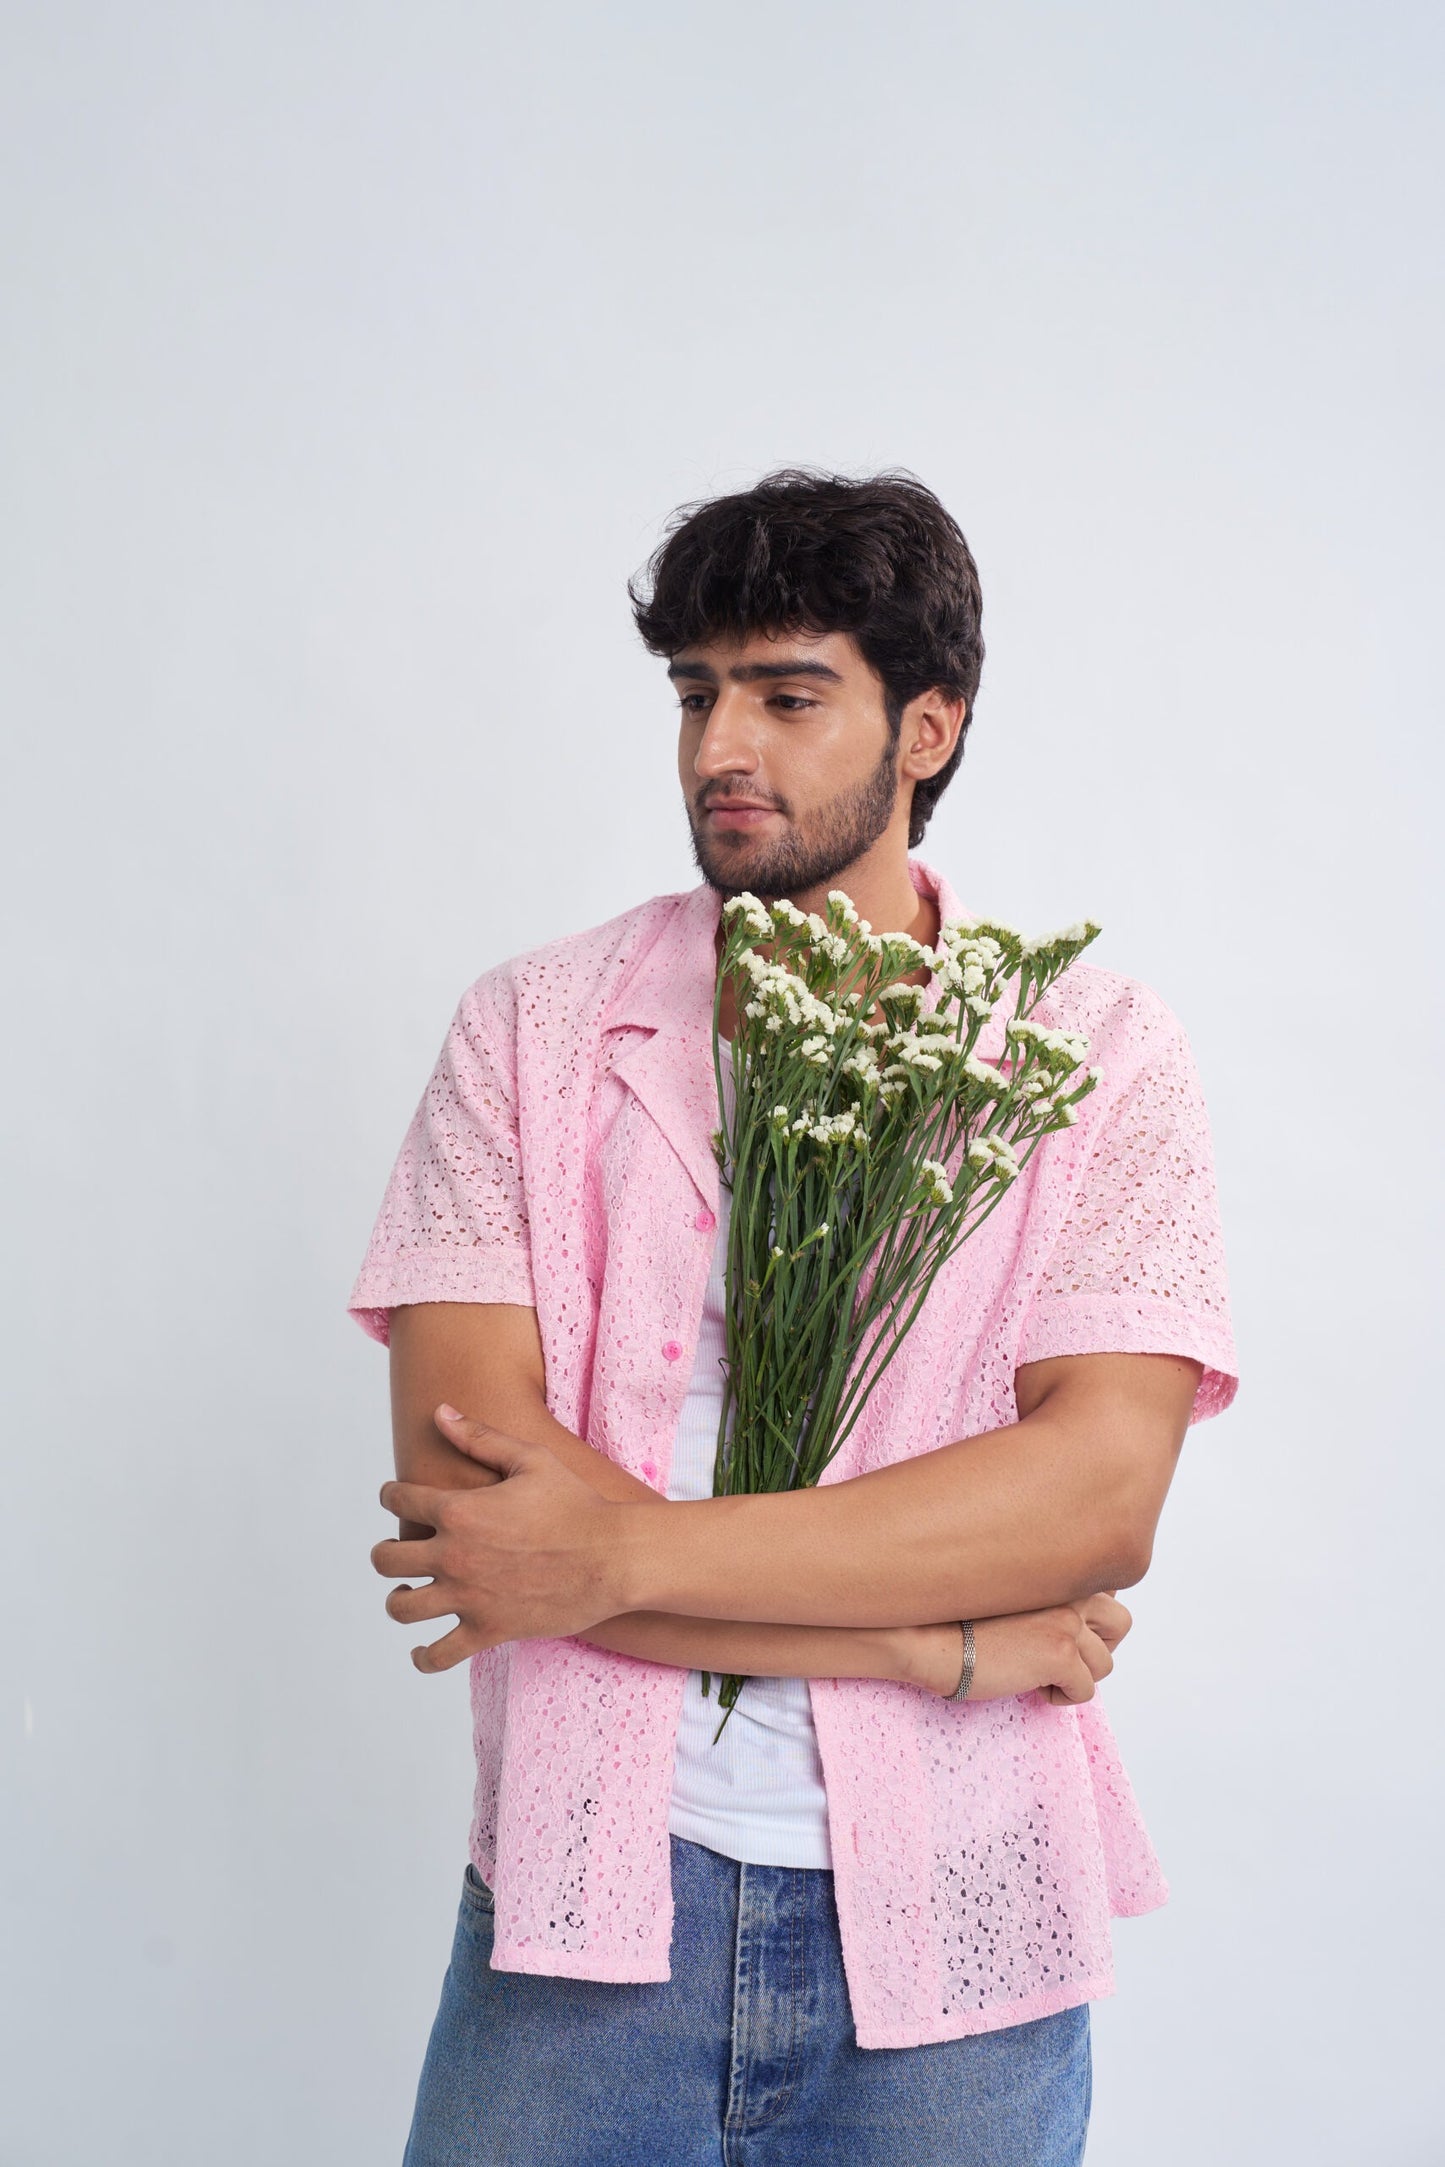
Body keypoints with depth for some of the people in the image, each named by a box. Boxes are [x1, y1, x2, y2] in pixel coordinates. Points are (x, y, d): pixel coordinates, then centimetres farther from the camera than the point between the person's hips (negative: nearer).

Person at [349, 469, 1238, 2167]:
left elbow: (1103, 1487, -13)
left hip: (950, 1920, 0)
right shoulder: (532, 1032, 0)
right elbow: (464, 1475, -10)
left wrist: (625, 1549, -18)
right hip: (593, 1894, 1)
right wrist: (940, 1636, -13)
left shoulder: (1098, 1052, -2)